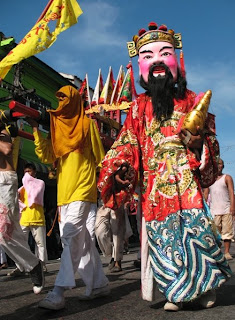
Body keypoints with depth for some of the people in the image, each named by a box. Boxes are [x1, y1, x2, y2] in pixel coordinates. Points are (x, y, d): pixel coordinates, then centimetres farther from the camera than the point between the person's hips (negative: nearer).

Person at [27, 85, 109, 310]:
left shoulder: (87, 124, 2)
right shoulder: (57, 127, 16)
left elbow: (100, 157, 3)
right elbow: (47, 157, 6)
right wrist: (36, 130, -2)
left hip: (82, 189, -7)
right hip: (64, 190, 7)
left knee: (71, 237, -15)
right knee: (80, 240, 10)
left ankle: (58, 293, -14)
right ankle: (99, 284, 22)